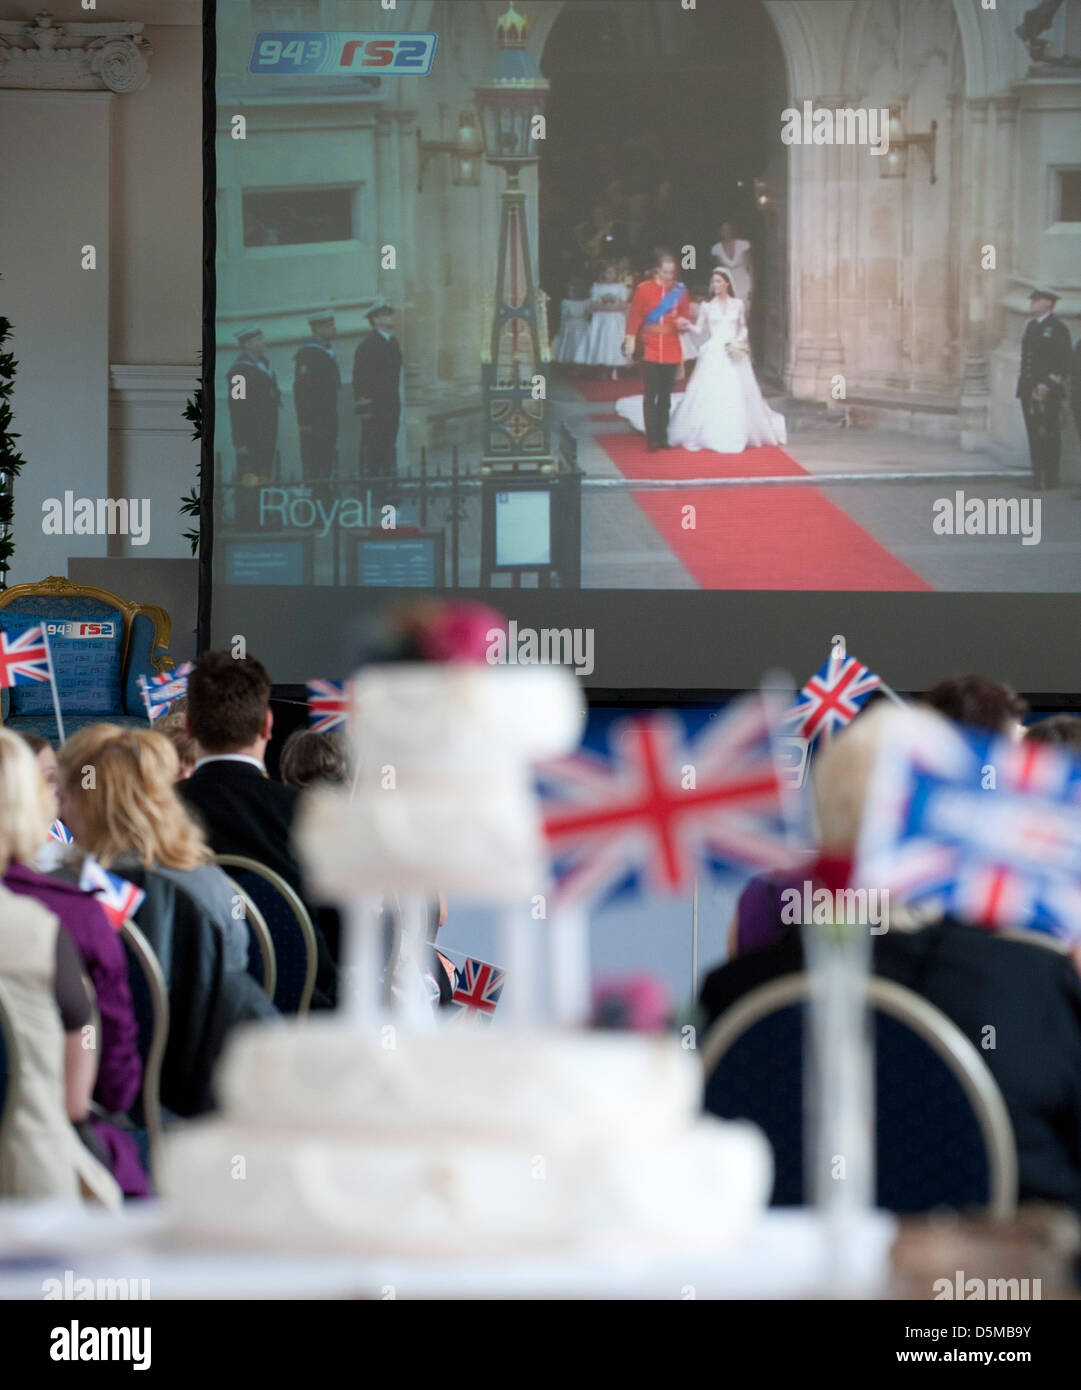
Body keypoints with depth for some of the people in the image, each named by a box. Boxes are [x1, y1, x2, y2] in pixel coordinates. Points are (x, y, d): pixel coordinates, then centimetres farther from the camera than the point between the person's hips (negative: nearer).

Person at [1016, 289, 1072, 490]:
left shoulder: (1058, 328, -6)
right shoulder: (1030, 326, 17)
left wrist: (1047, 384, -18)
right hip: (1029, 390, 7)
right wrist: (1023, 381, 10)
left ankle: (1050, 479, -3)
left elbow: (1064, 363, -11)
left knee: (1049, 435, -6)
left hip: (1049, 391, -7)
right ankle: (1038, 477, 10)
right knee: (1034, 435, 7)